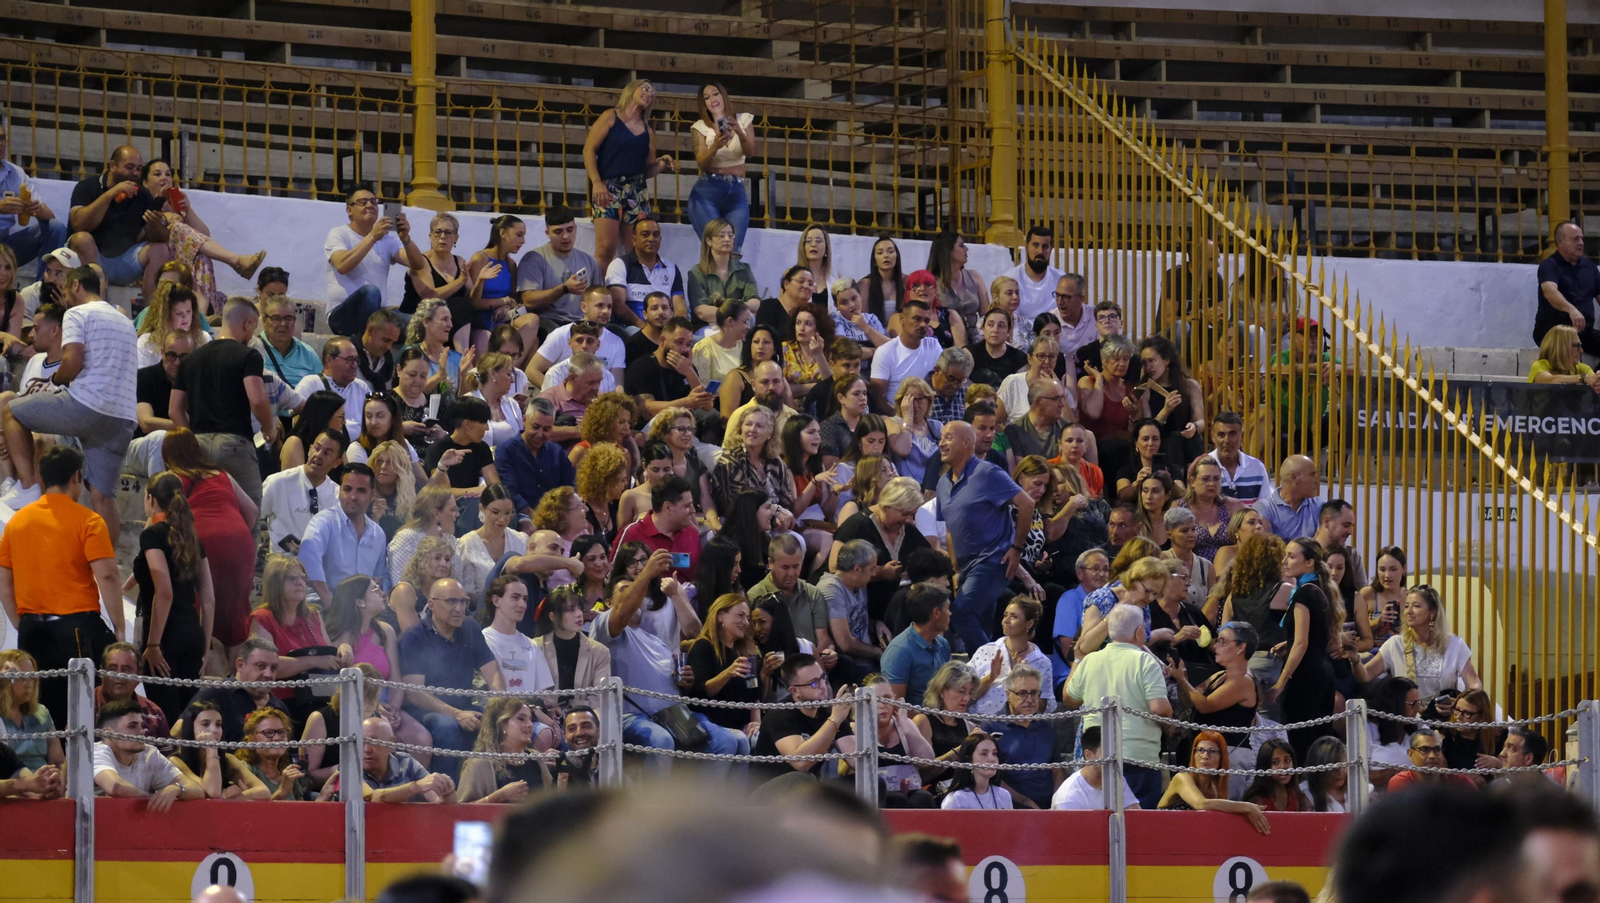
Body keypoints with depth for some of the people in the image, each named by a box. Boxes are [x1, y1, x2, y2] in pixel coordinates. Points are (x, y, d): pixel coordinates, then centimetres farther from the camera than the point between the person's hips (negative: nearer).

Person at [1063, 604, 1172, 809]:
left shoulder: (1089, 661, 6)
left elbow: (1069, 700, 20)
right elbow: (1159, 708, -17)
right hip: (1138, 757, -5)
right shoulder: (1145, 662, -9)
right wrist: (1168, 716, 6)